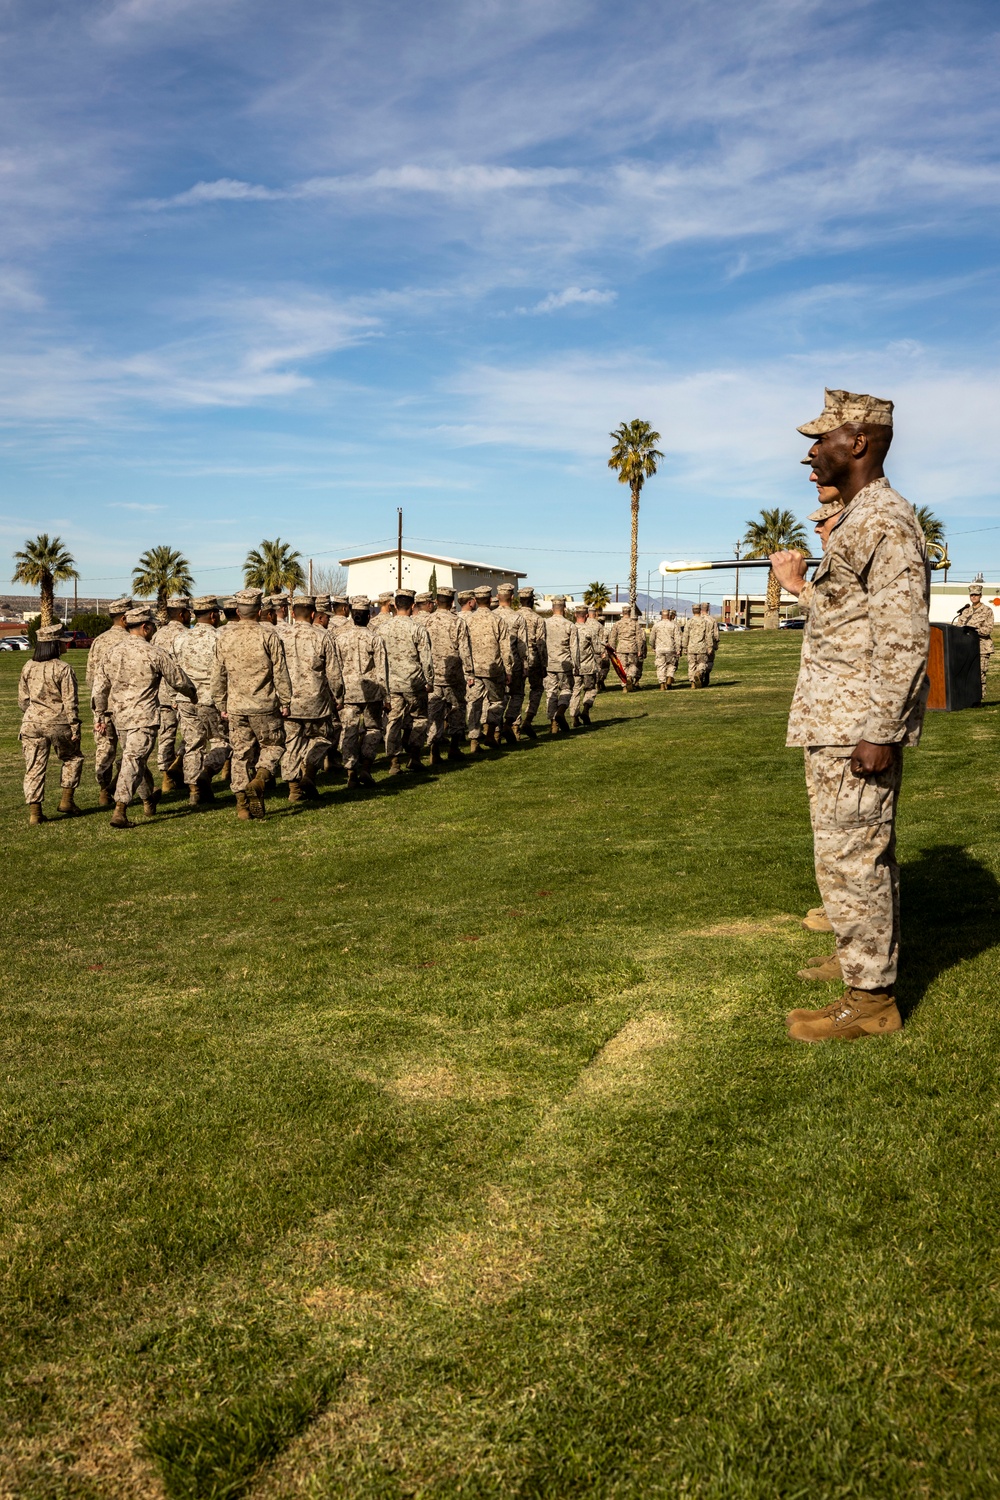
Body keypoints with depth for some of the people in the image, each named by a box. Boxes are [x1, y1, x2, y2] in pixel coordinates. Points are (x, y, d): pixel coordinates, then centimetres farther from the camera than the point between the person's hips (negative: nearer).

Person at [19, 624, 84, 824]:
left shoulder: (29, 667, 5)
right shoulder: (63, 669, -12)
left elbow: (22, 699, 12)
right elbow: (70, 702, -12)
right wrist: (75, 727, -7)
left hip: (32, 723, 4)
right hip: (58, 723, -4)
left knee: (34, 767, 6)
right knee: (73, 758, 19)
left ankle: (34, 811, 4)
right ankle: (66, 799, 16)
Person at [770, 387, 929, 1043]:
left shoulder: (886, 519, -15)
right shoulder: (859, 519, 17)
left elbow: (903, 635, -21)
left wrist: (880, 733, -24)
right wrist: (801, 586, 24)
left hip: (858, 722, -10)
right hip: (840, 719, 10)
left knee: (850, 855, -5)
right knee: (864, 852, 18)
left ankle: (870, 999, 5)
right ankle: (870, 959, 31)